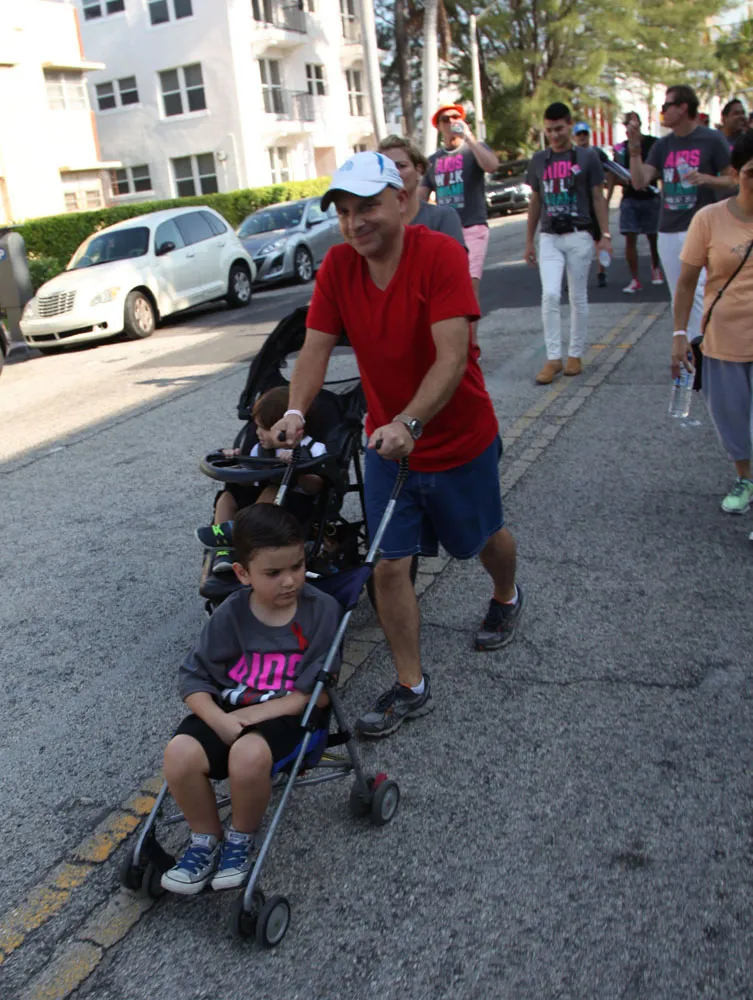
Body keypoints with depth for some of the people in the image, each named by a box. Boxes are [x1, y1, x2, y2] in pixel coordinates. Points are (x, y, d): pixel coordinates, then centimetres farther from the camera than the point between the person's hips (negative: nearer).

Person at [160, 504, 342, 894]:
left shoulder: (321, 610, -10)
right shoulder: (230, 615, -3)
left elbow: (316, 694, -12)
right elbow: (194, 676, 1)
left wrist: (249, 715, -17)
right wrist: (219, 720, -19)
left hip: (286, 715, -3)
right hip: (227, 709, 3)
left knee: (249, 754, -34)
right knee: (179, 754, -25)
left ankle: (241, 838, -1)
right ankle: (206, 838, 5)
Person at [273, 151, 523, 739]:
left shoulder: (440, 255, -23)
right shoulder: (338, 265, -8)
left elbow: (452, 356, -31)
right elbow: (316, 347, -9)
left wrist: (408, 423, -43)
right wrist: (295, 411, -27)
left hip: (461, 437, -3)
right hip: (387, 442, 4)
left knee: (484, 538, 21)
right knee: (390, 565, 0)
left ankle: (507, 599, 56)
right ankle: (412, 688, 16)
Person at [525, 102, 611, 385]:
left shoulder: (587, 157, 3)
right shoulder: (538, 160, 10)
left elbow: (597, 198, 4)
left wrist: (605, 235, -5)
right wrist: (529, 240, 14)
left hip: (579, 236, -1)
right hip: (549, 237, 2)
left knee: (578, 298, 4)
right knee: (550, 295, -12)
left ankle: (575, 355, 15)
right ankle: (553, 358, -6)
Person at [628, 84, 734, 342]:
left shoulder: (712, 140, -2)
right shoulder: (662, 145, 11)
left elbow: (732, 181, 1)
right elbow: (640, 182, 1)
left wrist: (707, 179, -18)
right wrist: (634, 149, -10)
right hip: (668, 231, 5)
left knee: (699, 290, -16)